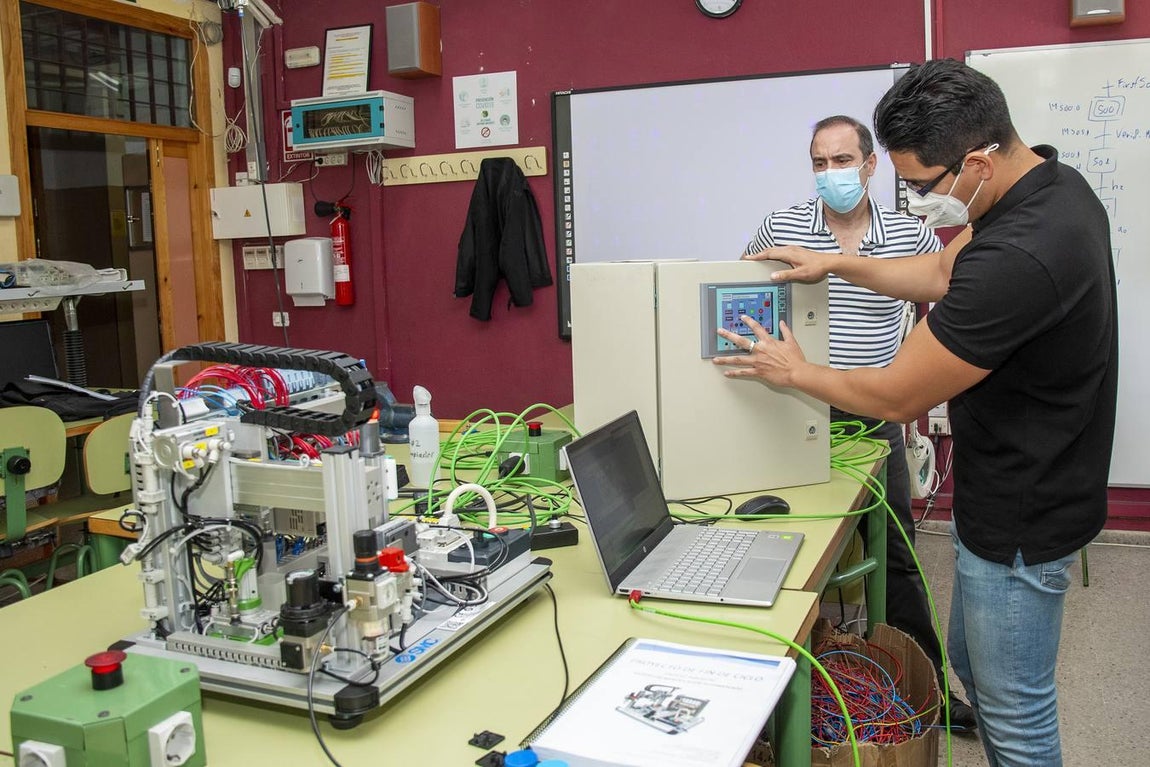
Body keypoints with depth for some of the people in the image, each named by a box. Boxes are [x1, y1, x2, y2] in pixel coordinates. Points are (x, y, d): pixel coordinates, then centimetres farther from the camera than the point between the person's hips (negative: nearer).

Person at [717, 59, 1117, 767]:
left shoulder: (1016, 256, -34)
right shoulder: (1054, 182, -1)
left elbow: (898, 398, -23)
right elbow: (943, 273, 15)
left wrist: (793, 371, -7)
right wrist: (835, 264, 11)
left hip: (1021, 521, -10)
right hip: (1018, 489, 10)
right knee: (971, 660, 25)